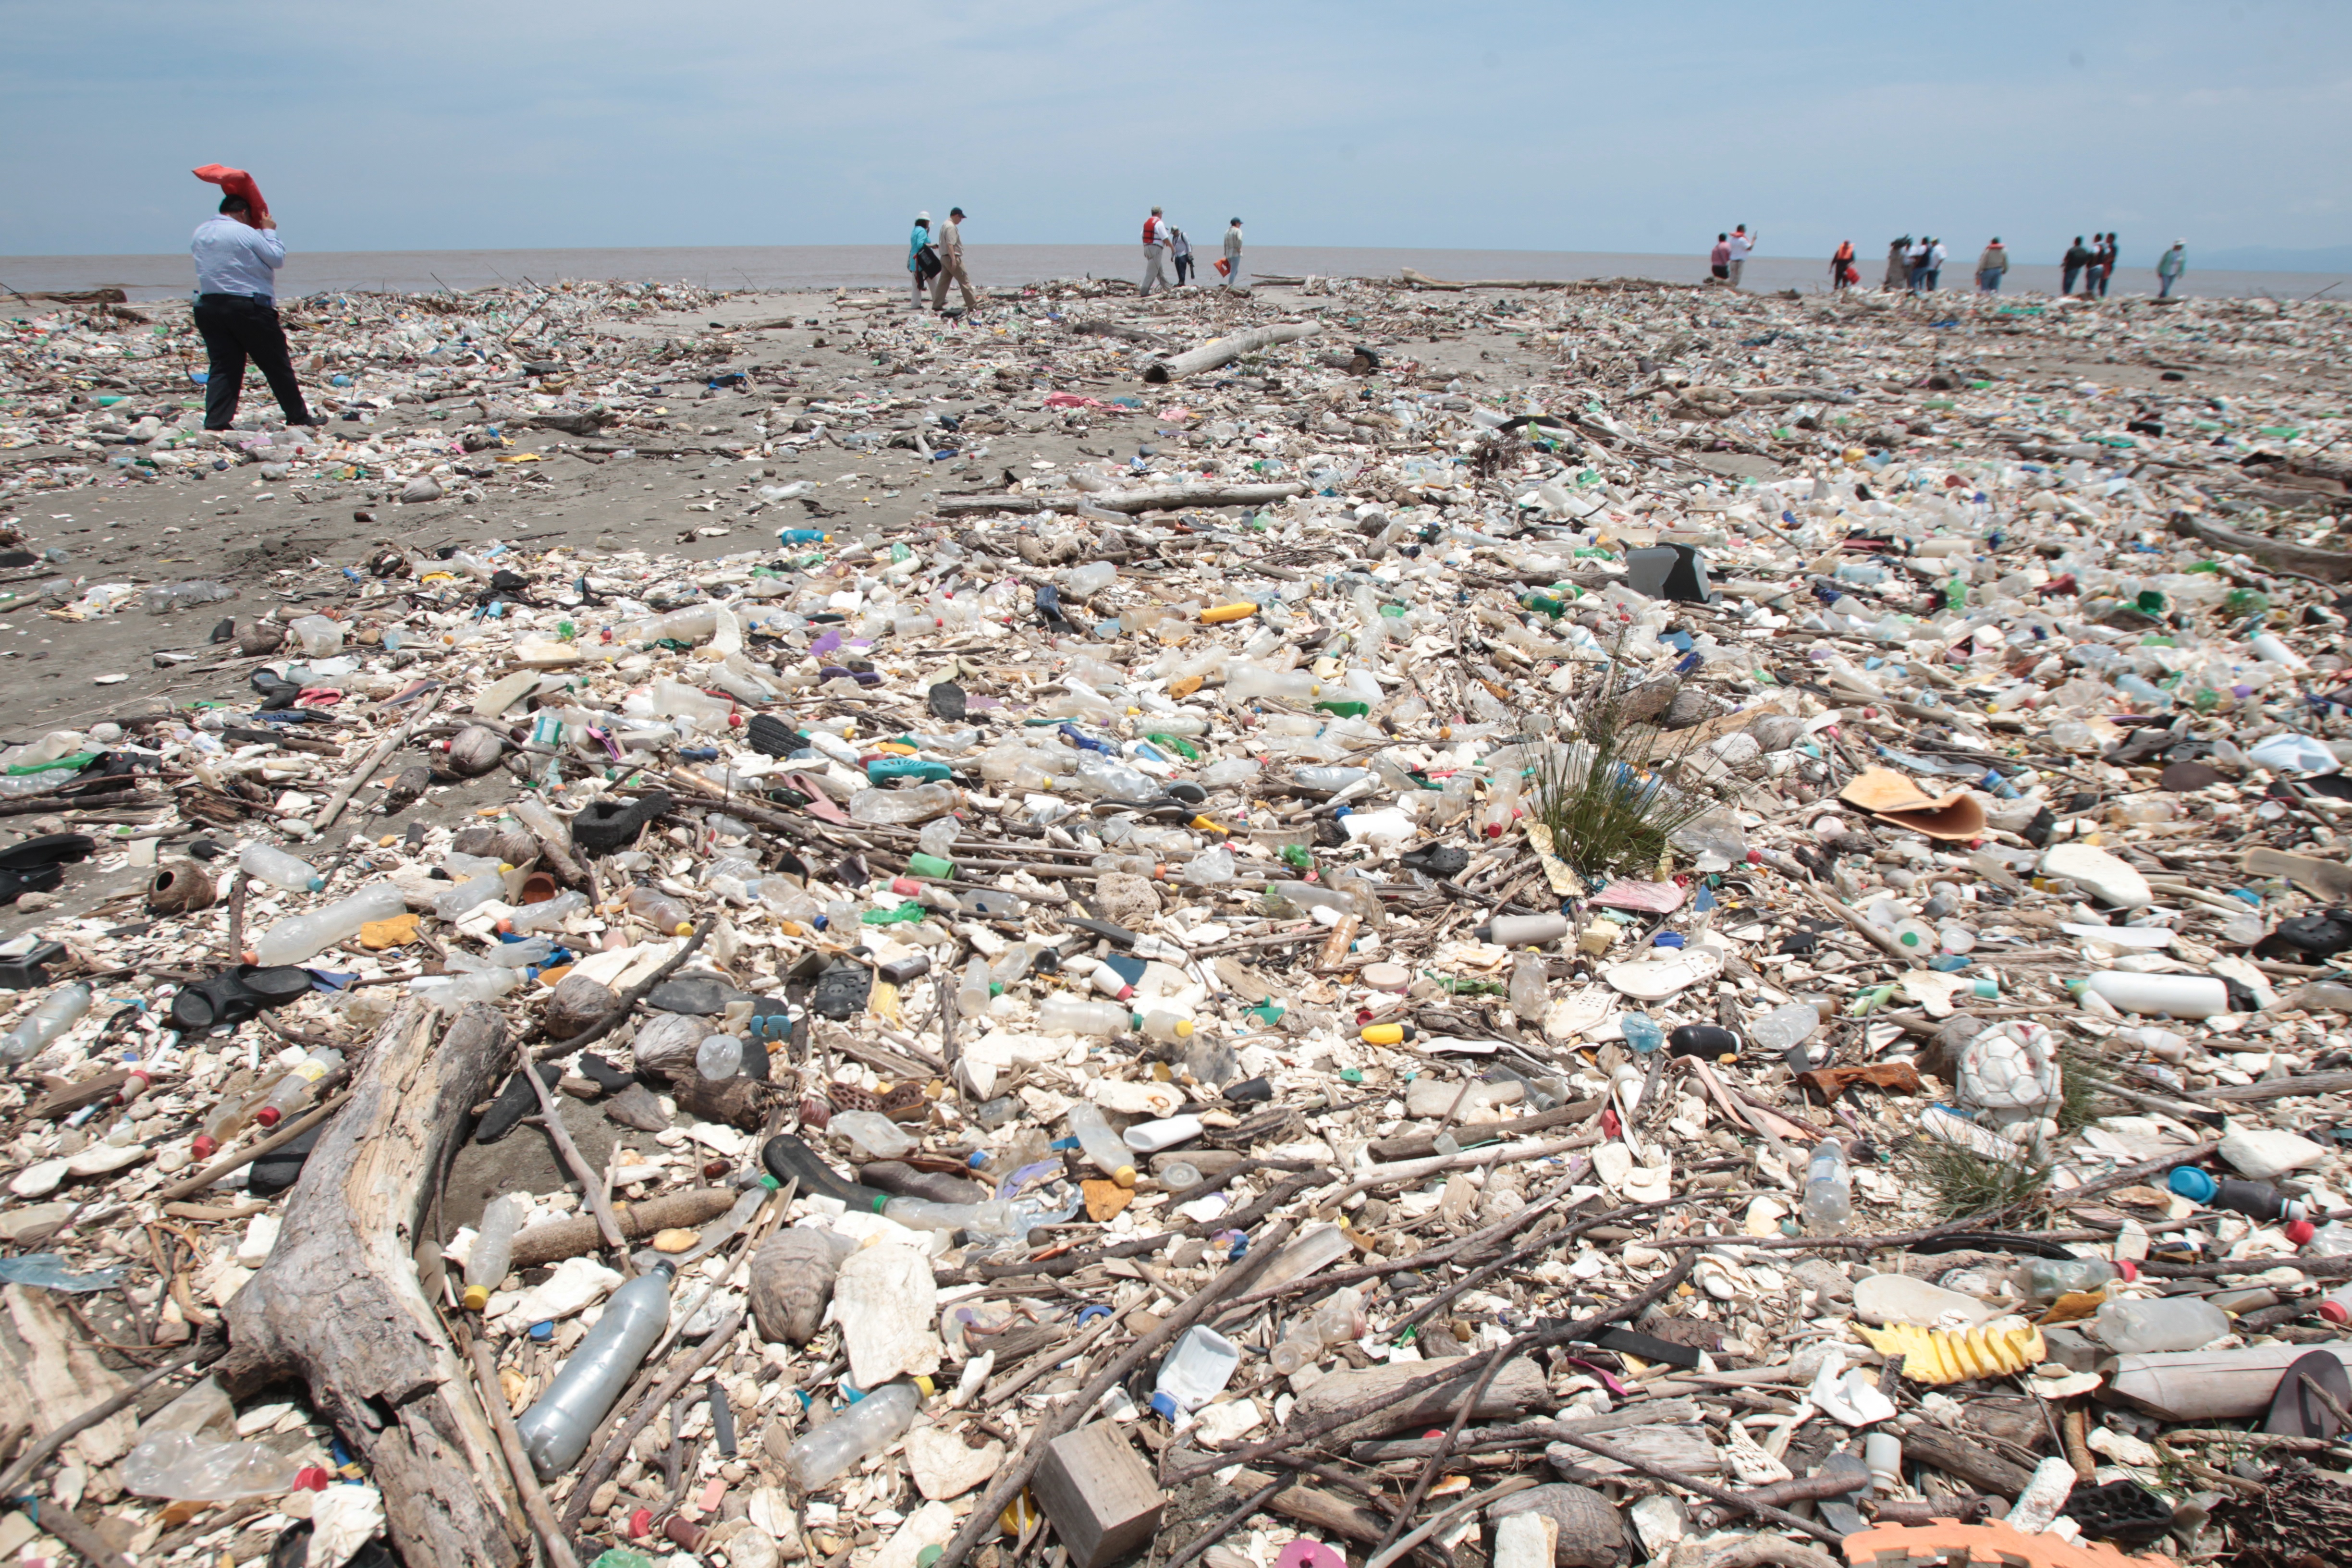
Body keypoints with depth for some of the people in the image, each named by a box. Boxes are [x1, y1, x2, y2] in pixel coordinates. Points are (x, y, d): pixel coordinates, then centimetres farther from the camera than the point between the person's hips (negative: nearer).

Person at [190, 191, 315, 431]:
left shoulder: (200, 233, 10)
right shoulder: (246, 233, -10)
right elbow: (277, 259, -3)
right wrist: (269, 231, 11)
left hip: (209, 305, 6)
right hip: (248, 307, -6)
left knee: (222, 366, 5)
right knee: (277, 365, 5)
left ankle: (216, 421, -4)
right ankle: (298, 416, 12)